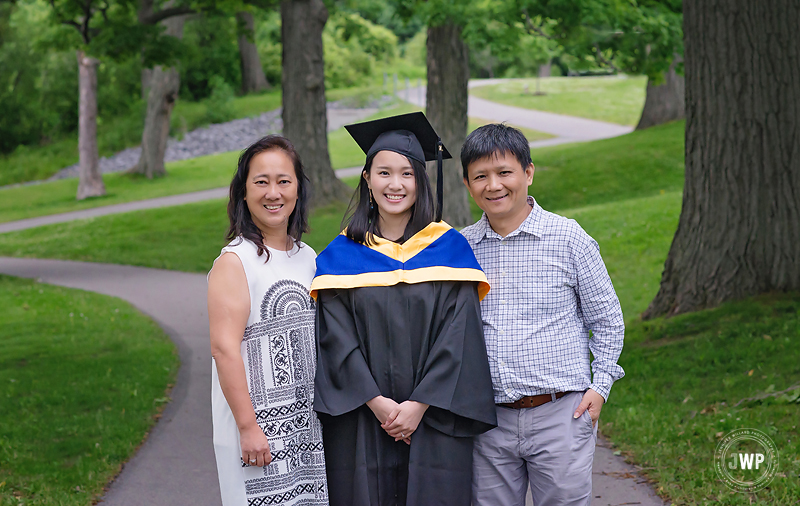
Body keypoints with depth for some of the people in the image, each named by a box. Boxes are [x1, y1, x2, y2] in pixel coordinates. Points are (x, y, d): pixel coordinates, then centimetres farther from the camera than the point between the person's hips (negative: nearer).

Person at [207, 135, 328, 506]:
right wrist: (248, 427, -21)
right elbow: (224, 348, -17)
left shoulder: (307, 258, 10)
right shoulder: (234, 262, -11)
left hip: (307, 429, 7)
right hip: (258, 426, -6)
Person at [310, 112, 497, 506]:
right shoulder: (341, 256, 5)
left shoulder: (450, 249, 3)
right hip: (361, 422, 1)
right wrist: (378, 404, -13)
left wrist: (419, 405, -13)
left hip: (433, 421, 0)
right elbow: (337, 339, -2)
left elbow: (458, 336, -4)